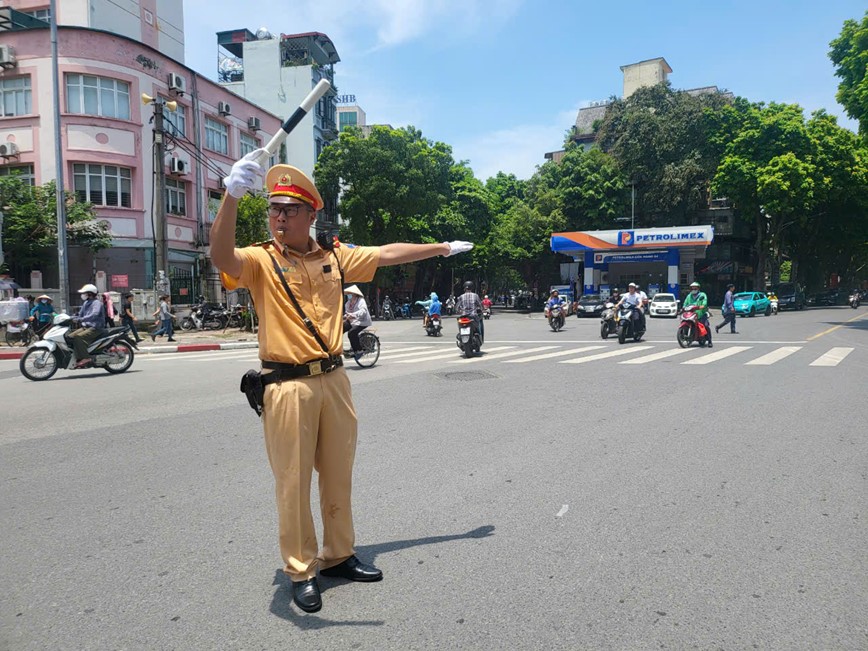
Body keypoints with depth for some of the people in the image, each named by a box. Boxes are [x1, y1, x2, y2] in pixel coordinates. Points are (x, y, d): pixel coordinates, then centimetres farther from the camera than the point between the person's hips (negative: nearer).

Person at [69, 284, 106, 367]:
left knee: (79, 337, -29)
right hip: (86, 327, 9)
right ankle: (78, 359, -11)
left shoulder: (97, 303, -11)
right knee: (70, 337, -9)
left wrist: (81, 319, -37)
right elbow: (80, 315, 27)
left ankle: (85, 358, -28)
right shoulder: (86, 303, 19)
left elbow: (94, 315, -29)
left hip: (96, 328, -9)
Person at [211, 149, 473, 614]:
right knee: (293, 482, 3)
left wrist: (442, 248, 24)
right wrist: (232, 195, -39)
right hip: (288, 386, -4)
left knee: (338, 475, 15)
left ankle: (338, 556, 33)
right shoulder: (260, 260, -4)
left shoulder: (334, 257, 9)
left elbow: (387, 254, 18)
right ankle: (301, 572, 20)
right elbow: (221, 257, -25)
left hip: (334, 380, 5)